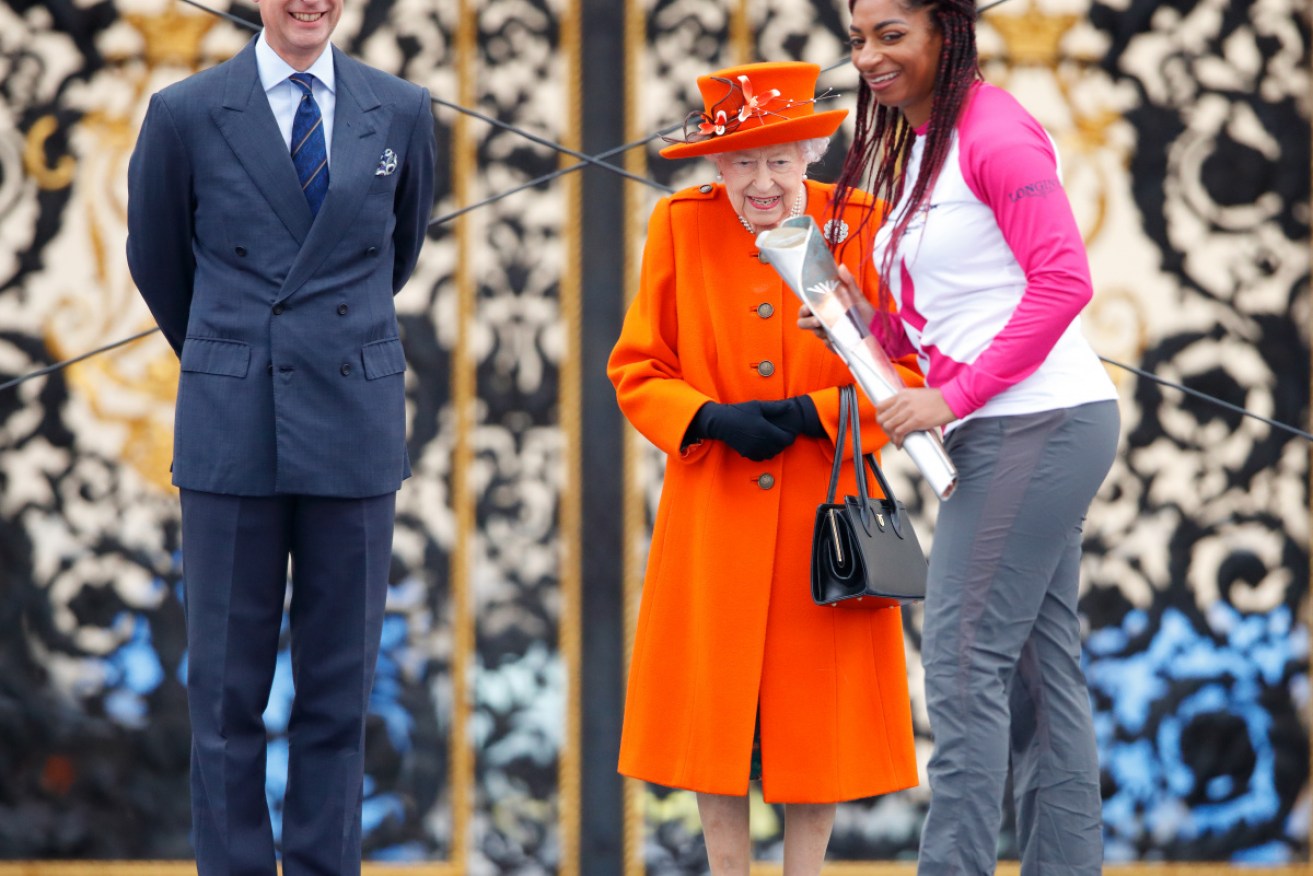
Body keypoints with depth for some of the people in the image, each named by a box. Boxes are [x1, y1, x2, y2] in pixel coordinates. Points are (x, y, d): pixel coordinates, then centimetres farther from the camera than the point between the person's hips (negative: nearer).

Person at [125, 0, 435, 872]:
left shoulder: (402, 112, 5)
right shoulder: (185, 114, -1)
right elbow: (157, 260, 14)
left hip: (354, 434, 2)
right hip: (233, 433, -2)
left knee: (340, 686, 5)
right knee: (227, 690, 2)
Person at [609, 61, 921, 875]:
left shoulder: (861, 227, -4)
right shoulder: (681, 225, 0)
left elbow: (907, 371, -2)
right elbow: (637, 368, 3)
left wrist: (815, 415, -17)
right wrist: (712, 420, -15)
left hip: (824, 508, -1)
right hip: (715, 514, 1)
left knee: (818, 709, 3)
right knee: (711, 706, 3)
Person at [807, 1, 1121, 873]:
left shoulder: (994, 133, -10)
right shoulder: (911, 149, 18)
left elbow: (1063, 280, -18)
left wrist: (951, 397, -18)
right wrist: (865, 318, 1)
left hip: (1041, 421, -10)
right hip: (1007, 433, 10)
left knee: (965, 660, -11)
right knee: (1039, 668, 9)